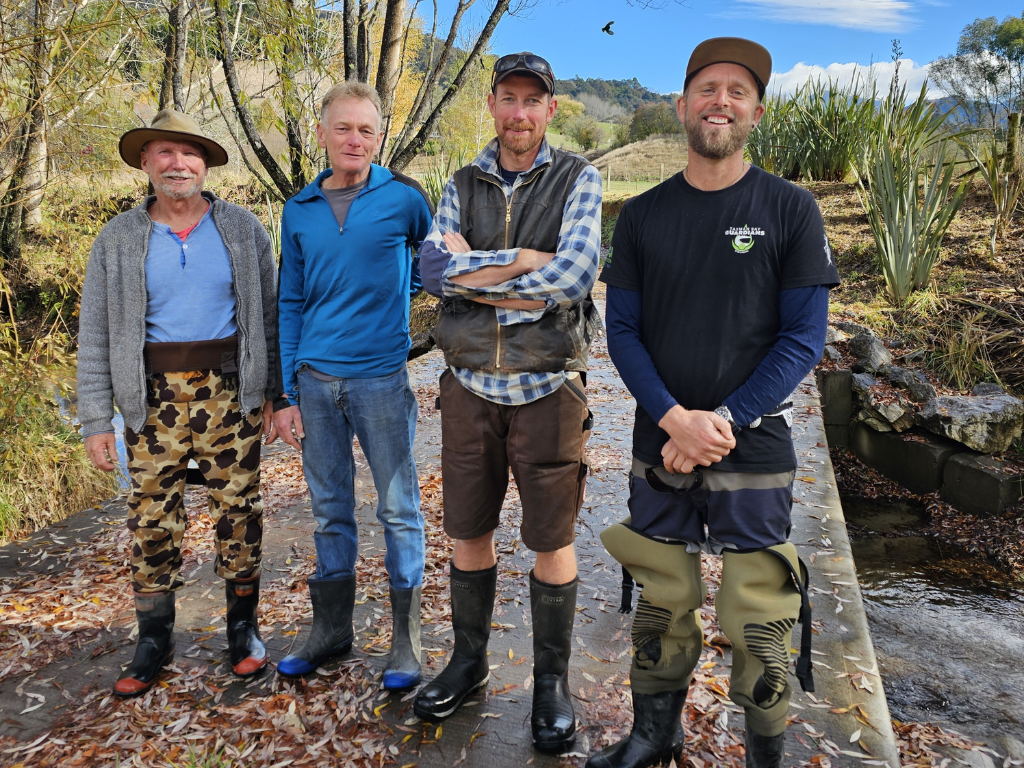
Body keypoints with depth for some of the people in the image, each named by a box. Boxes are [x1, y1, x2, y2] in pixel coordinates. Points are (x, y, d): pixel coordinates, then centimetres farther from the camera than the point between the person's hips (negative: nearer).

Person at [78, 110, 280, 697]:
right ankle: (155, 638, 22)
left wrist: (273, 390, 1)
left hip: (230, 391, 0)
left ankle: (244, 626, 23)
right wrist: (96, 420, -2)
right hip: (155, 396, 1)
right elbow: (97, 336, 3)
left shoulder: (243, 229, 4)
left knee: (239, 509, 6)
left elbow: (270, 314, 6)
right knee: (153, 517, 5)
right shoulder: (118, 241, 4)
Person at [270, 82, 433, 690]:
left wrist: (394, 293, 1)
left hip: (382, 378, -3)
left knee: (399, 510, 4)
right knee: (330, 512, 13)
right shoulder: (299, 212, 8)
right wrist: (285, 395, 5)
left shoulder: (404, 197, -1)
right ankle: (332, 629, 28)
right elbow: (291, 306, 10)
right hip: (315, 381, 4)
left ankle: (406, 639, 17)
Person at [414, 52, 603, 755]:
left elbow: (574, 275, -19)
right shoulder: (464, 187, 8)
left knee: (552, 540, 7)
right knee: (469, 531, 13)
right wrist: (526, 261, -17)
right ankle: (469, 661, 34)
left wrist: (473, 271, -12)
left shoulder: (578, 180, -1)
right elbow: (434, 269, -9)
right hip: (471, 386, 3)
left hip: (547, 387, -3)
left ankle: (553, 680, 26)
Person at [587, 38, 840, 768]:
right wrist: (674, 418, -12)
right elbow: (622, 330, 3)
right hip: (659, 446, 2)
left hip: (754, 448, -2)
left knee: (757, 619, 3)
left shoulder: (790, 209, -1)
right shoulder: (642, 215, 6)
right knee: (662, 605, 12)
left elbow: (804, 339, -5)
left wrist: (721, 422, -13)